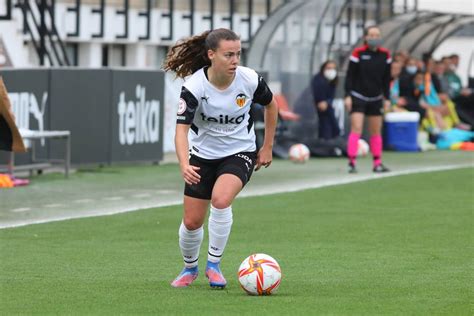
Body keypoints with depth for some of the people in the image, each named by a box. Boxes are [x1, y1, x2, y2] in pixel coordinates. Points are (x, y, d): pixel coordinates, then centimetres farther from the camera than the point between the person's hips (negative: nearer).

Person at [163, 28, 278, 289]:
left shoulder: (250, 80, -17)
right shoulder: (194, 86, -23)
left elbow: (271, 106, 4)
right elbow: (182, 129, -29)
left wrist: (267, 147, 7)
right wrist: (184, 165, -46)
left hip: (240, 153, -1)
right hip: (203, 154, 1)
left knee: (220, 199, -29)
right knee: (192, 221, 1)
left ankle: (214, 265, -10)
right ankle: (189, 269, 33)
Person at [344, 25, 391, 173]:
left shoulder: (385, 54, 3)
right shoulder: (358, 53, -9)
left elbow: (386, 78, 9)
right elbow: (350, 76, -7)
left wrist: (387, 98, 7)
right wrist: (348, 96, -13)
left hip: (376, 99, 4)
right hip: (358, 97, -4)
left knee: (376, 132, 9)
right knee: (356, 129, -14)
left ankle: (377, 163, 16)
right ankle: (351, 163, -14)